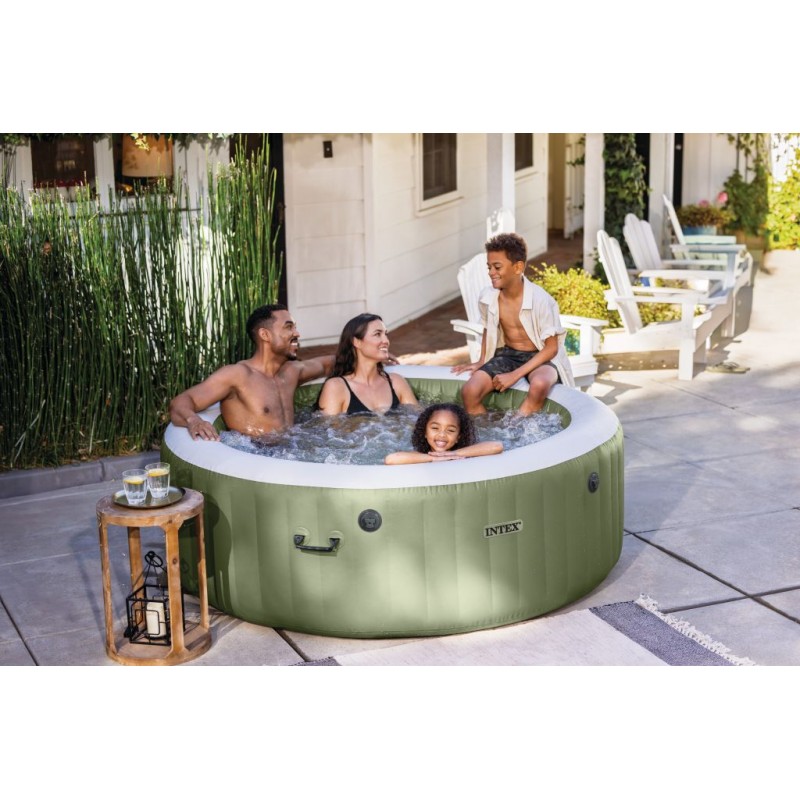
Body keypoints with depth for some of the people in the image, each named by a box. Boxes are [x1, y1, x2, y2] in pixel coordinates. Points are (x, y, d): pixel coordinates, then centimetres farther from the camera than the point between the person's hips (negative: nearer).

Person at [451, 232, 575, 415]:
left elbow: (551, 348, -16)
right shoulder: (487, 298, -8)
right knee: (469, 391, -21)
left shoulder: (541, 300, -21)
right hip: (507, 354, 4)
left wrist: (515, 375, -22)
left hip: (541, 357, -4)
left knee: (539, 385, -38)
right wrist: (481, 362, 2)